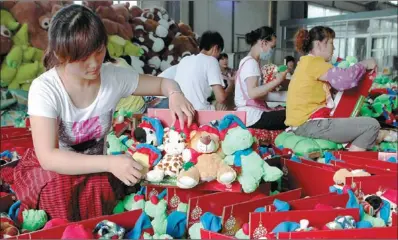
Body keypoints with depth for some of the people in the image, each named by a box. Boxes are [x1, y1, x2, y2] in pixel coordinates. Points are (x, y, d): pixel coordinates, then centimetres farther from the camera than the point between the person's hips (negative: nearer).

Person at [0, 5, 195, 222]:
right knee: (59, 193, -33)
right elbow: (48, 157, -32)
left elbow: (164, 82, -1)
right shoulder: (44, 89, -24)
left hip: (94, 167, 3)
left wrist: (175, 94, -26)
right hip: (51, 168, -2)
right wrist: (109, 163, -43)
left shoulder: (114, 76, -14)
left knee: (102, 189, -28)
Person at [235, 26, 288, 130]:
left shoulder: (249, 61, 18)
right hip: (252, 117, -10)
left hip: (252, 114, 10)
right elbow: (253, 93, -25)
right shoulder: (251, 63, -12)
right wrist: (277, 80, -21)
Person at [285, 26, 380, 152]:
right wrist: (363, 65, -4)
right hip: (310, 124, -11)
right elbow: (344, 79, -21)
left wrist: (361, 67, 14)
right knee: (371, 125, -13)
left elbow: (338, 80, 20)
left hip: (306, 123, 11)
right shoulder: (313, 62, -12)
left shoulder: (309, 63, 20)